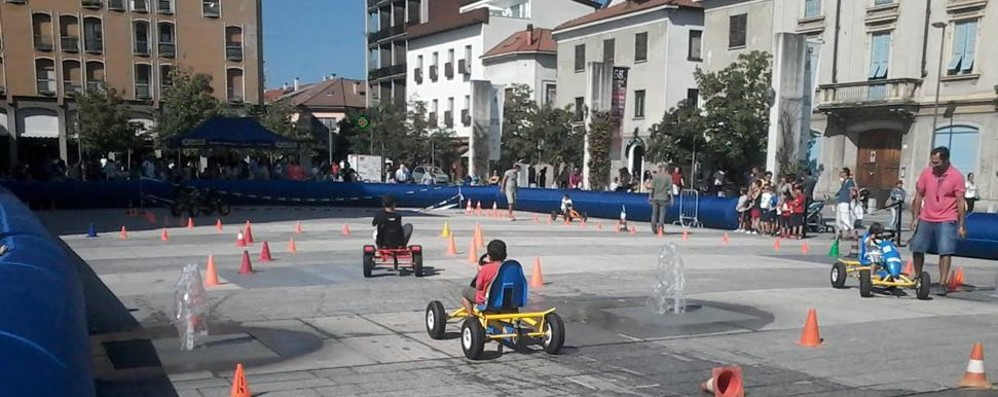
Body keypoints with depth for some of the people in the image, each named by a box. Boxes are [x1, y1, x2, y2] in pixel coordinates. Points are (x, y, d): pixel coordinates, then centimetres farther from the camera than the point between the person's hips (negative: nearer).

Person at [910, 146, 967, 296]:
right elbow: (919, 196, 8)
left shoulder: (956, 176, -9)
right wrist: (915, 218, 5)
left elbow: (961, 202, -7)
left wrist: (962, 225, -8)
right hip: (925, 219, 4)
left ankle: (942, 284, -8)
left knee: (945, 252, -10)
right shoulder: (926, 173, 0)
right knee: (917, 249, 7)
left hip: (946, 221, -4)